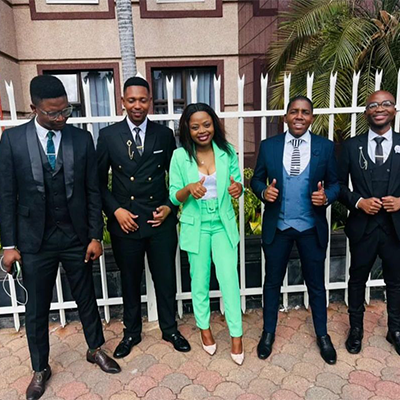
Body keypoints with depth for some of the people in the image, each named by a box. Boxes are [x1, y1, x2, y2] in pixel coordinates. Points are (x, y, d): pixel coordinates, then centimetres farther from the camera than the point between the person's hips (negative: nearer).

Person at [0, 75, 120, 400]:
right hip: (35, 240, 0)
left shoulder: (82, 138, -3)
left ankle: (96, 349, 40)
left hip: (77, 237, 1)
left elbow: (93, 191, -1)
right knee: (36, 308, 14)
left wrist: (96, 236, -3)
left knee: (86, 298, 16)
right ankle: (40, 368, 37)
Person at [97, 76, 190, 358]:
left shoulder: (165, 135, 2)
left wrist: (169, 207, -4)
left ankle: (170, 328, 35)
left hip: (161, 221, 1)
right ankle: (132, 332, 37)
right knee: (130, 281, 16)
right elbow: (99, 181, 2)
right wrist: (115, 210, -9)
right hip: (125, 222, 0)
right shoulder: (108, 135, -1)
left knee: (166, 279, 12)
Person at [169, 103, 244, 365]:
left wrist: (238, 188, -21)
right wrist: (189, 189, -27)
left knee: (229, 278, 1)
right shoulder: (180, 156, -7)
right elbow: (174, 197, -5)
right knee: (200, 280, 13)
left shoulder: (227, 152, -4)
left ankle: (236, 334, 19)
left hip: (224, 225, 1)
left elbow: (238, 184, 3)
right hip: (196, 227, 0)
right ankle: (204, 327, 35)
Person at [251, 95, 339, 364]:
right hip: (277, 226, 0)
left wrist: (327, 197, -19)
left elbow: (335, 183, 2)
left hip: (312, 227, 0)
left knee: (316, 283, 15)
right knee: (272, 281, 14)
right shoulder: (268, 146, -1)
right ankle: (269, 332, 35)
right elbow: (256, 179, 5)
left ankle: (322, 335, 38)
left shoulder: (326, 147, -2)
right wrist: (264, 191, -17)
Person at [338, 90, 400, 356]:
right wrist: (359, 202, -14)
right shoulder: (352, 146, 0)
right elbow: (339, 185, 1)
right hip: (363, 226, -1)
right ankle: (356, 329, 34)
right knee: (358, 279, 14)